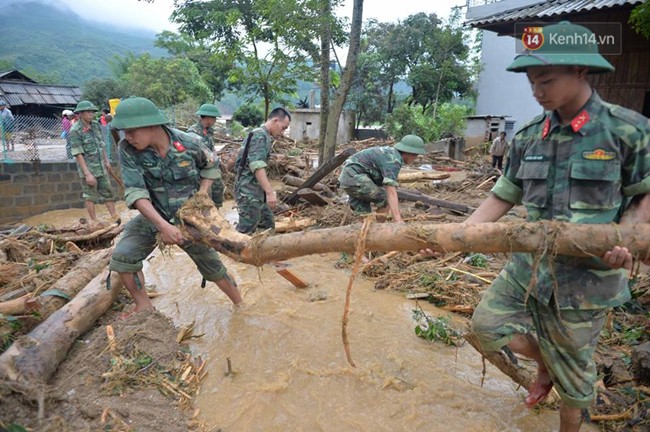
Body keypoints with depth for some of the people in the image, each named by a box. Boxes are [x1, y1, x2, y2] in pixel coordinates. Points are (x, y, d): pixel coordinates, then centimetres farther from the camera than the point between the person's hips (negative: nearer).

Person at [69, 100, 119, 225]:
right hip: (88, 168, -6)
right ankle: (94, 221, 16)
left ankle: (115, 217, 21)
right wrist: (87, 173, -21)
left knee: (108, 191, 11)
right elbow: (78, 154, -18)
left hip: (101, 167, 6)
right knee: (90, 196, 6)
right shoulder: (75, 131, -15)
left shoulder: (96, 125, 4)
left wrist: (106, 161, 16)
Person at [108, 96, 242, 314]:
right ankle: (143, 305, 10)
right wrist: (163, 225, -35)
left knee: (212, 266, 8)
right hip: (152, 216, 2)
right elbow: (135, 192, -24)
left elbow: (210, 166, 2)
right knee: (122, 258, -15)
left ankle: (240, 305, 30)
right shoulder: (127, 149, -19)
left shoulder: (190, 144, -20)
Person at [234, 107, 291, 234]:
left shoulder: (263, 136, 18)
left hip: (256, 191, 11)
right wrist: (270, 192, -32)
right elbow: (257, 166, -27)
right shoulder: (260, 135, -15)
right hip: (249, 192, -11)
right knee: (246, 232, -5)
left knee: (268, 225, 16)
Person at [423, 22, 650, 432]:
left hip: (588, 276, -3)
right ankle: (546, 363, 33)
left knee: (574, 369, 11)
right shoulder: (529, 137, 0)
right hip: (529, 266, 4)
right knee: (488, 323, 2)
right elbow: (503, 197, 3)